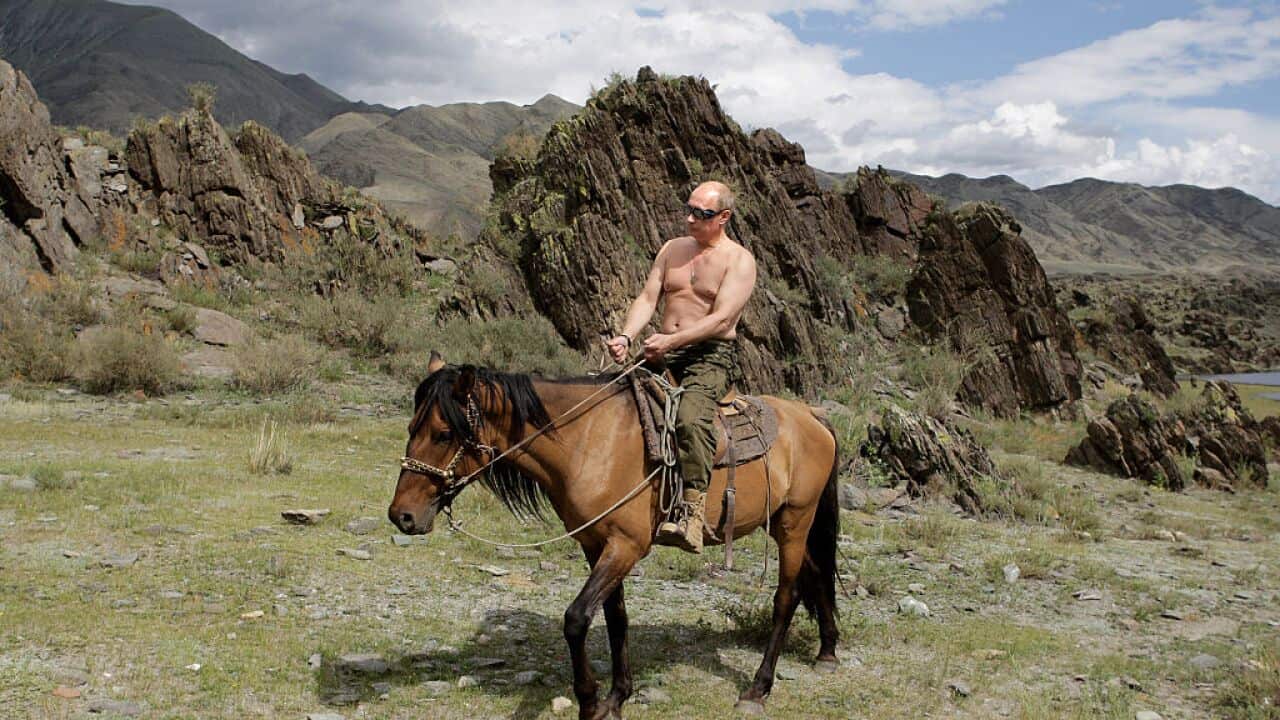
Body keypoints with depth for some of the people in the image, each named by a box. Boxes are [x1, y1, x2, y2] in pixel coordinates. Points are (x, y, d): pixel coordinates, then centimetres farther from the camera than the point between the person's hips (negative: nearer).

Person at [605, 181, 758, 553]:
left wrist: (672, 340, -24)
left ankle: (692, 514, -40)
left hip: (712, 356, -7)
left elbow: (721, 318, -14)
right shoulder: (673, 249, 16)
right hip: (665, 352, 7)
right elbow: (647, 298, 8)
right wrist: (626, 337, -12)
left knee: (692, 416, -34)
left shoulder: (739, 260, -2)